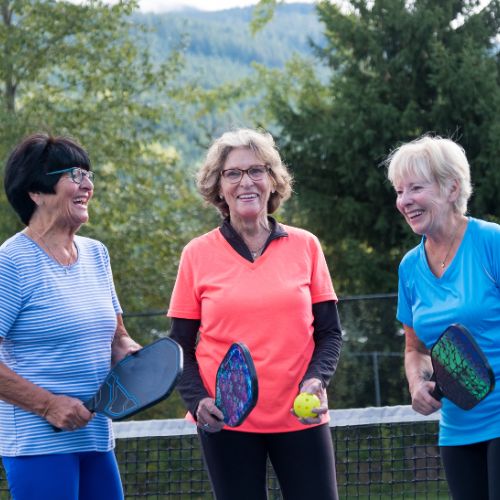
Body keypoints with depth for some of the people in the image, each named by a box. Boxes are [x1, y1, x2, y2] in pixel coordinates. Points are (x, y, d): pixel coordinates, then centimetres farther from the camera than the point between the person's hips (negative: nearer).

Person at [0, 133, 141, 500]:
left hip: (96, 438, 8)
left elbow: (116, 336, 22)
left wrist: (132, 356, 0)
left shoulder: (96, 254, 13)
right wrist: (48, 405, -19)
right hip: (38, 441, -8)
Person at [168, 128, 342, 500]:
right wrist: (198, 399, -11)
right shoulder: (198, 255, 2)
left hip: (300, 417, 1)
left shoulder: (305, 246, 5)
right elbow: (181, 346, 6)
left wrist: (317, 380, -11)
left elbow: (329, 333, 8)